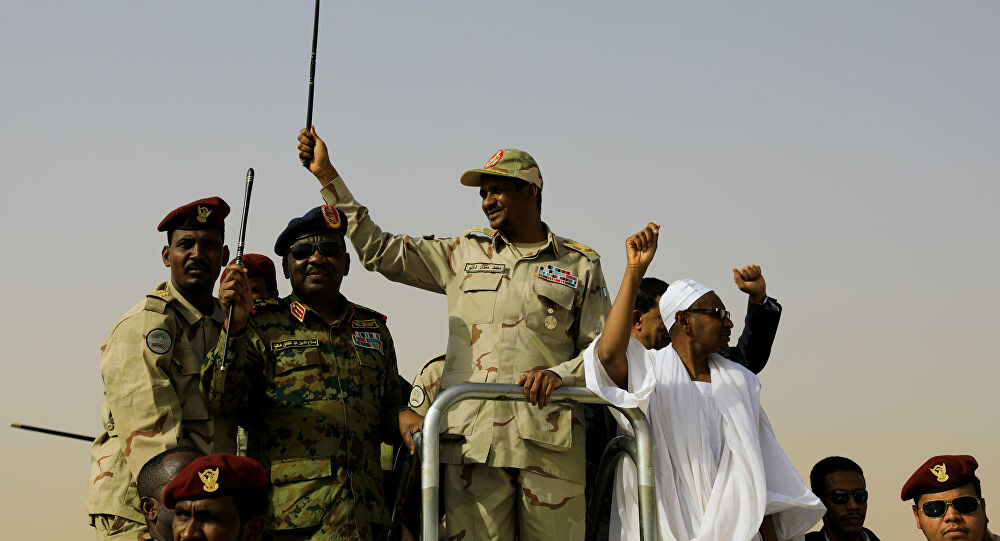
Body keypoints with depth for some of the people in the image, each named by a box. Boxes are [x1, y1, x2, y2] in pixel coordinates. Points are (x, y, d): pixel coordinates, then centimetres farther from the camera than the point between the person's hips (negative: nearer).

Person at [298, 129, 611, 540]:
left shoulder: (580, 265, 13)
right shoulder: (463, 254, 18)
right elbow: (377, 250, 18)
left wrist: (560, 374, -10)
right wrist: (327, 174, 16)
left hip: (549, 441, -1)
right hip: (472, 439, 1)